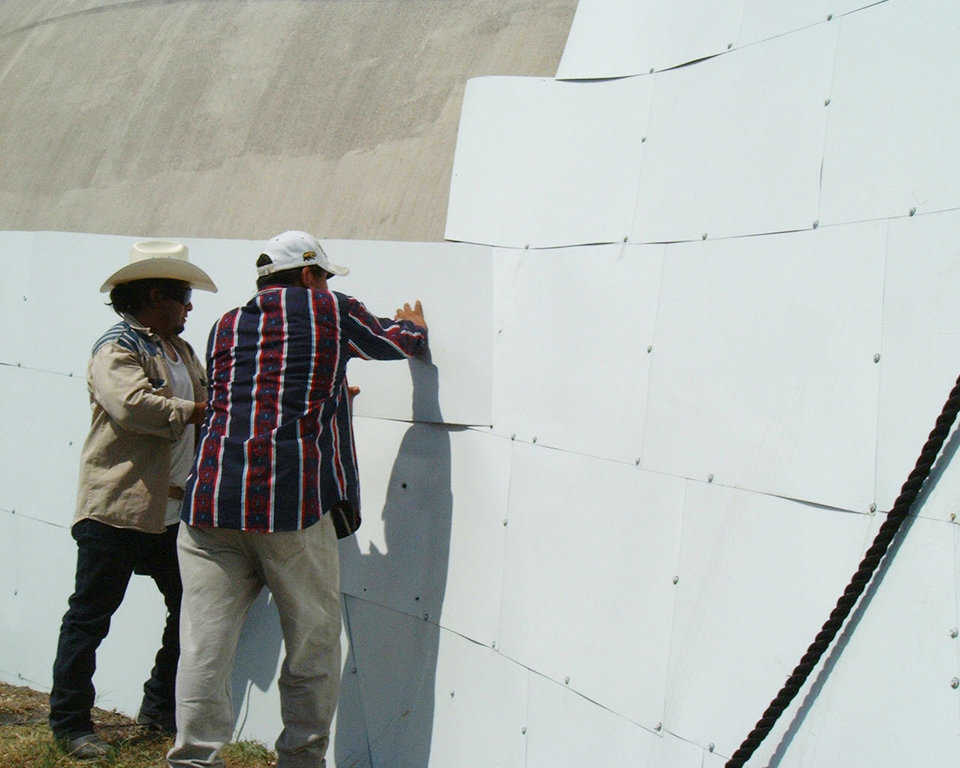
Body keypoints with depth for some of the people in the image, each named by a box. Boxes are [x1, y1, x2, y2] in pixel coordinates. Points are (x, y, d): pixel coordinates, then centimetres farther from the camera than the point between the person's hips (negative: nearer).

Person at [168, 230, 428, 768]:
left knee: (205, 644, 3)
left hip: (212, 495, 4)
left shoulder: (227, 326, 21)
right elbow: (399, 341, 25)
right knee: (313, 643, 10)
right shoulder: (330, 310, 10)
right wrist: (414, 325, 50)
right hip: (294, 500, -4)